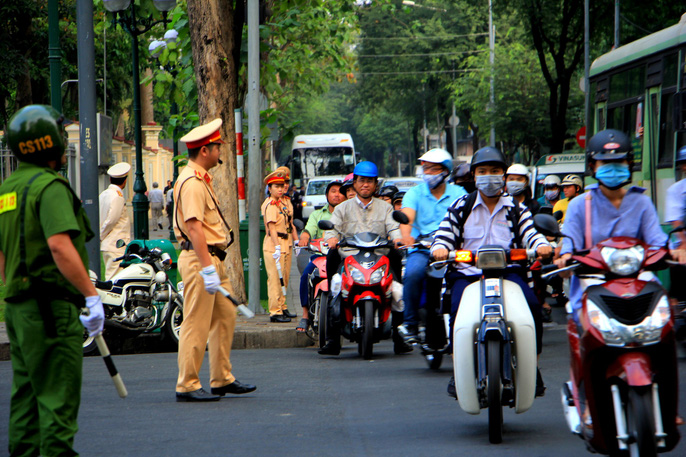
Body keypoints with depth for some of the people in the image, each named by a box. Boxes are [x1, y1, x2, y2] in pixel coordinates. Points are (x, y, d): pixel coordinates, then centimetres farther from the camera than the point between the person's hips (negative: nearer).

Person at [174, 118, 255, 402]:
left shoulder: (201, 179, 19)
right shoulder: (191, 182, -16)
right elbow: (194, 227, -24)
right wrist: (207, 268, -29)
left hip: (214, 259, 11)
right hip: (199, 260, -11)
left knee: (225, 318, 12)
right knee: (197, 325, -7)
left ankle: (222, 379, 20)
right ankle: (187, 386, -3)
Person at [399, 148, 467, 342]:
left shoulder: (458, 193, 12)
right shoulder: (415, 193, 10)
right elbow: (406, 218, -8)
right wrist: (407, 237, -31)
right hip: (421, 248, -1)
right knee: (413, 273, -31)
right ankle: (410, 323, -18)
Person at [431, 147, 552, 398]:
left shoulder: (516, 208, 15)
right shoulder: (461, 207, 13)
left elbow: (529, 232, 4)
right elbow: (444, 233, 7)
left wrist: (541, 245, -19)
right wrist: (440, 248, -17)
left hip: (508, 271, 0)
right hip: (467, 272, 0)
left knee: (532, 305, -27)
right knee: (459, 309, -31)